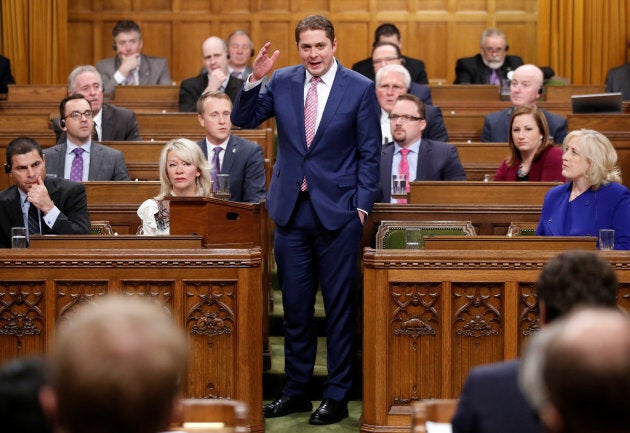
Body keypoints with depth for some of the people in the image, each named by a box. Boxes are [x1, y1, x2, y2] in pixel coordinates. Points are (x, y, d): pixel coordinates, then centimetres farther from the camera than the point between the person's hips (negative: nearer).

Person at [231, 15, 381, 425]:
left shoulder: (360, 88, -4)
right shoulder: (282, 82, 4)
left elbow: (370, 152, -2)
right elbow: (243, 119, 3)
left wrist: (363, 206, -8)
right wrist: (255, 80, -12)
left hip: (338, 212, -3)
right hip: (291, 210, 3)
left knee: (340, 307, 3)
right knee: (295, 306, 11)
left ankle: (337, 397, 12)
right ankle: (296, 390, 23)